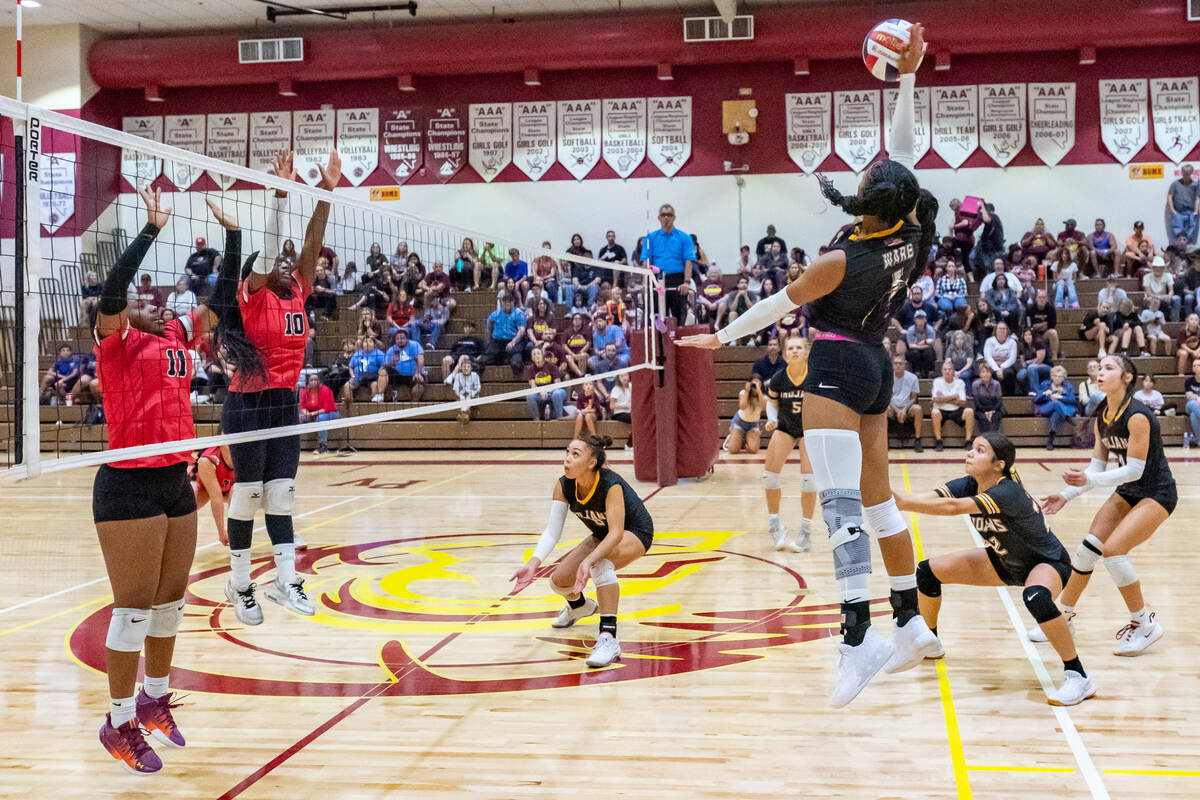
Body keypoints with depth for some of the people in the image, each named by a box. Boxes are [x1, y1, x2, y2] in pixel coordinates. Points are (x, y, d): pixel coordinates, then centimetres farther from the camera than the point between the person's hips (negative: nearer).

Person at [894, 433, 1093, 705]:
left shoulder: (1008, 492, -35)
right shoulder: (969, 485, -14)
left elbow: (954, 507, -48)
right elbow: (928, 497, -29)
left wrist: (901, 502, -55)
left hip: (1047, 562, -8)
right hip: (1005, 562, 8)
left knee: (1035, 596, -42)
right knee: (928, 571, 1)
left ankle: (1078, 677, -27)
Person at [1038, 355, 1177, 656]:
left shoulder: (1137, 416, -25)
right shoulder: (1102, 419, 1)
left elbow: (1135, 470, -26)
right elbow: (1097, 466, 6)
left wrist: (1089, 480, -32)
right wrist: (1067, 494, -4)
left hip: (1157, 493, -8)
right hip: (1128, 492, 8)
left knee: (1113, 549, -21)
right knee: (1088, 548, 0)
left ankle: (1145, 624, -4)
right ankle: (1063, 616, 16)